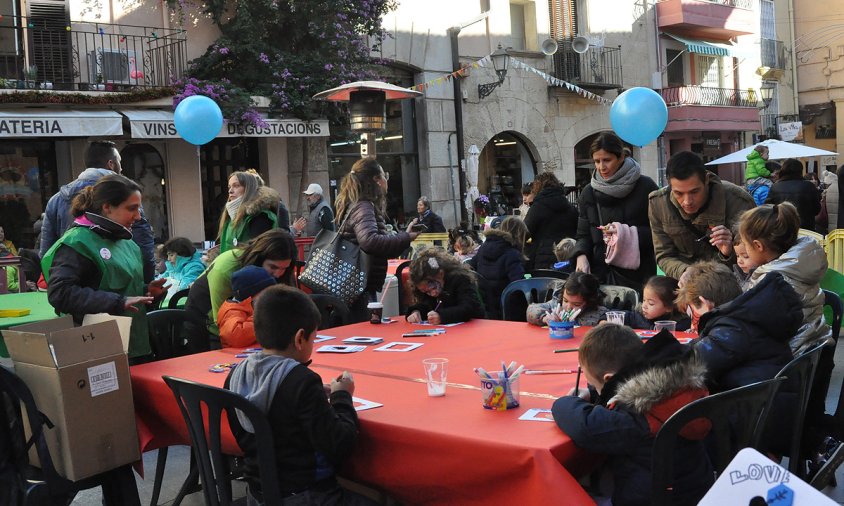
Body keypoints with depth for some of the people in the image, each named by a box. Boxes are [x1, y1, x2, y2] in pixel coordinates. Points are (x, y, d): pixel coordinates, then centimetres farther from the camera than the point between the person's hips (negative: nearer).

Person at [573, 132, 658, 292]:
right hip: (601, 273, 3)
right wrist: (581, 256, -8)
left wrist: (626, 233, -16)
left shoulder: (645, 187, -2)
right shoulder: (588, 192, 9)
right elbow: (583, 235, 12)